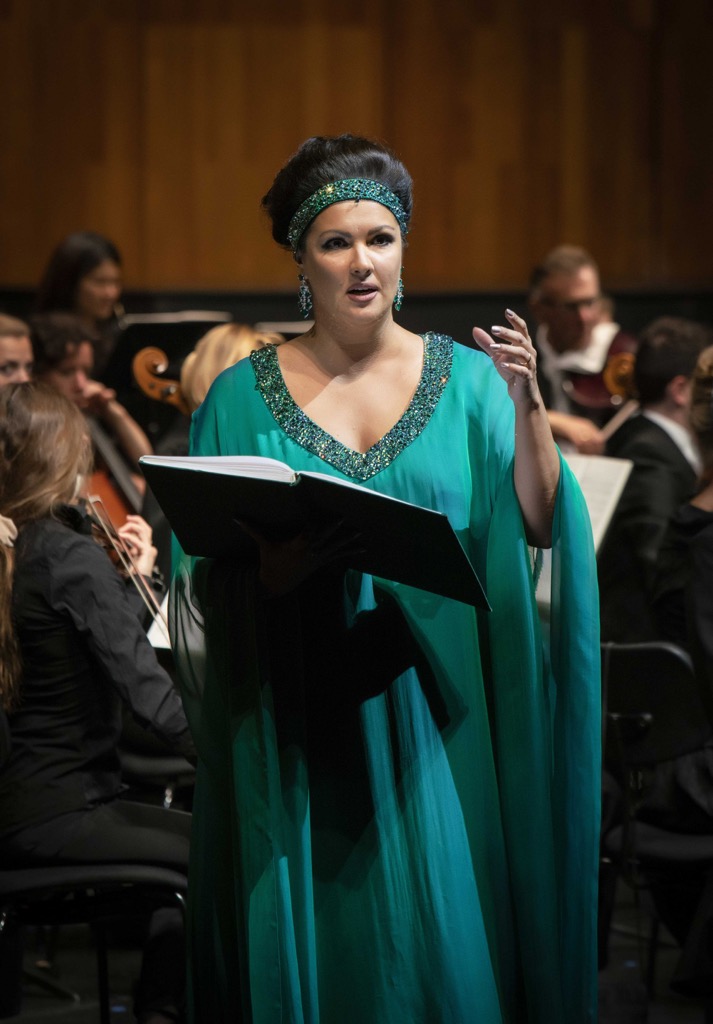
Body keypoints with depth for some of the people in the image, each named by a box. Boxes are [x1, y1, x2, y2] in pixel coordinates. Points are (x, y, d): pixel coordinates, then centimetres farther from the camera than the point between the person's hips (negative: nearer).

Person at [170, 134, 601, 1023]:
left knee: (441, 942, 1)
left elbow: (537, 526, -3)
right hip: (301, 725, -1)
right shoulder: (244, 396, 3)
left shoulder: (465, 379, 5)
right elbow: (211, 586, 2)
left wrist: (526, 407, -14)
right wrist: (277, 570, -18)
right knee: (319, 940, 1)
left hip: (437, 720, 1)